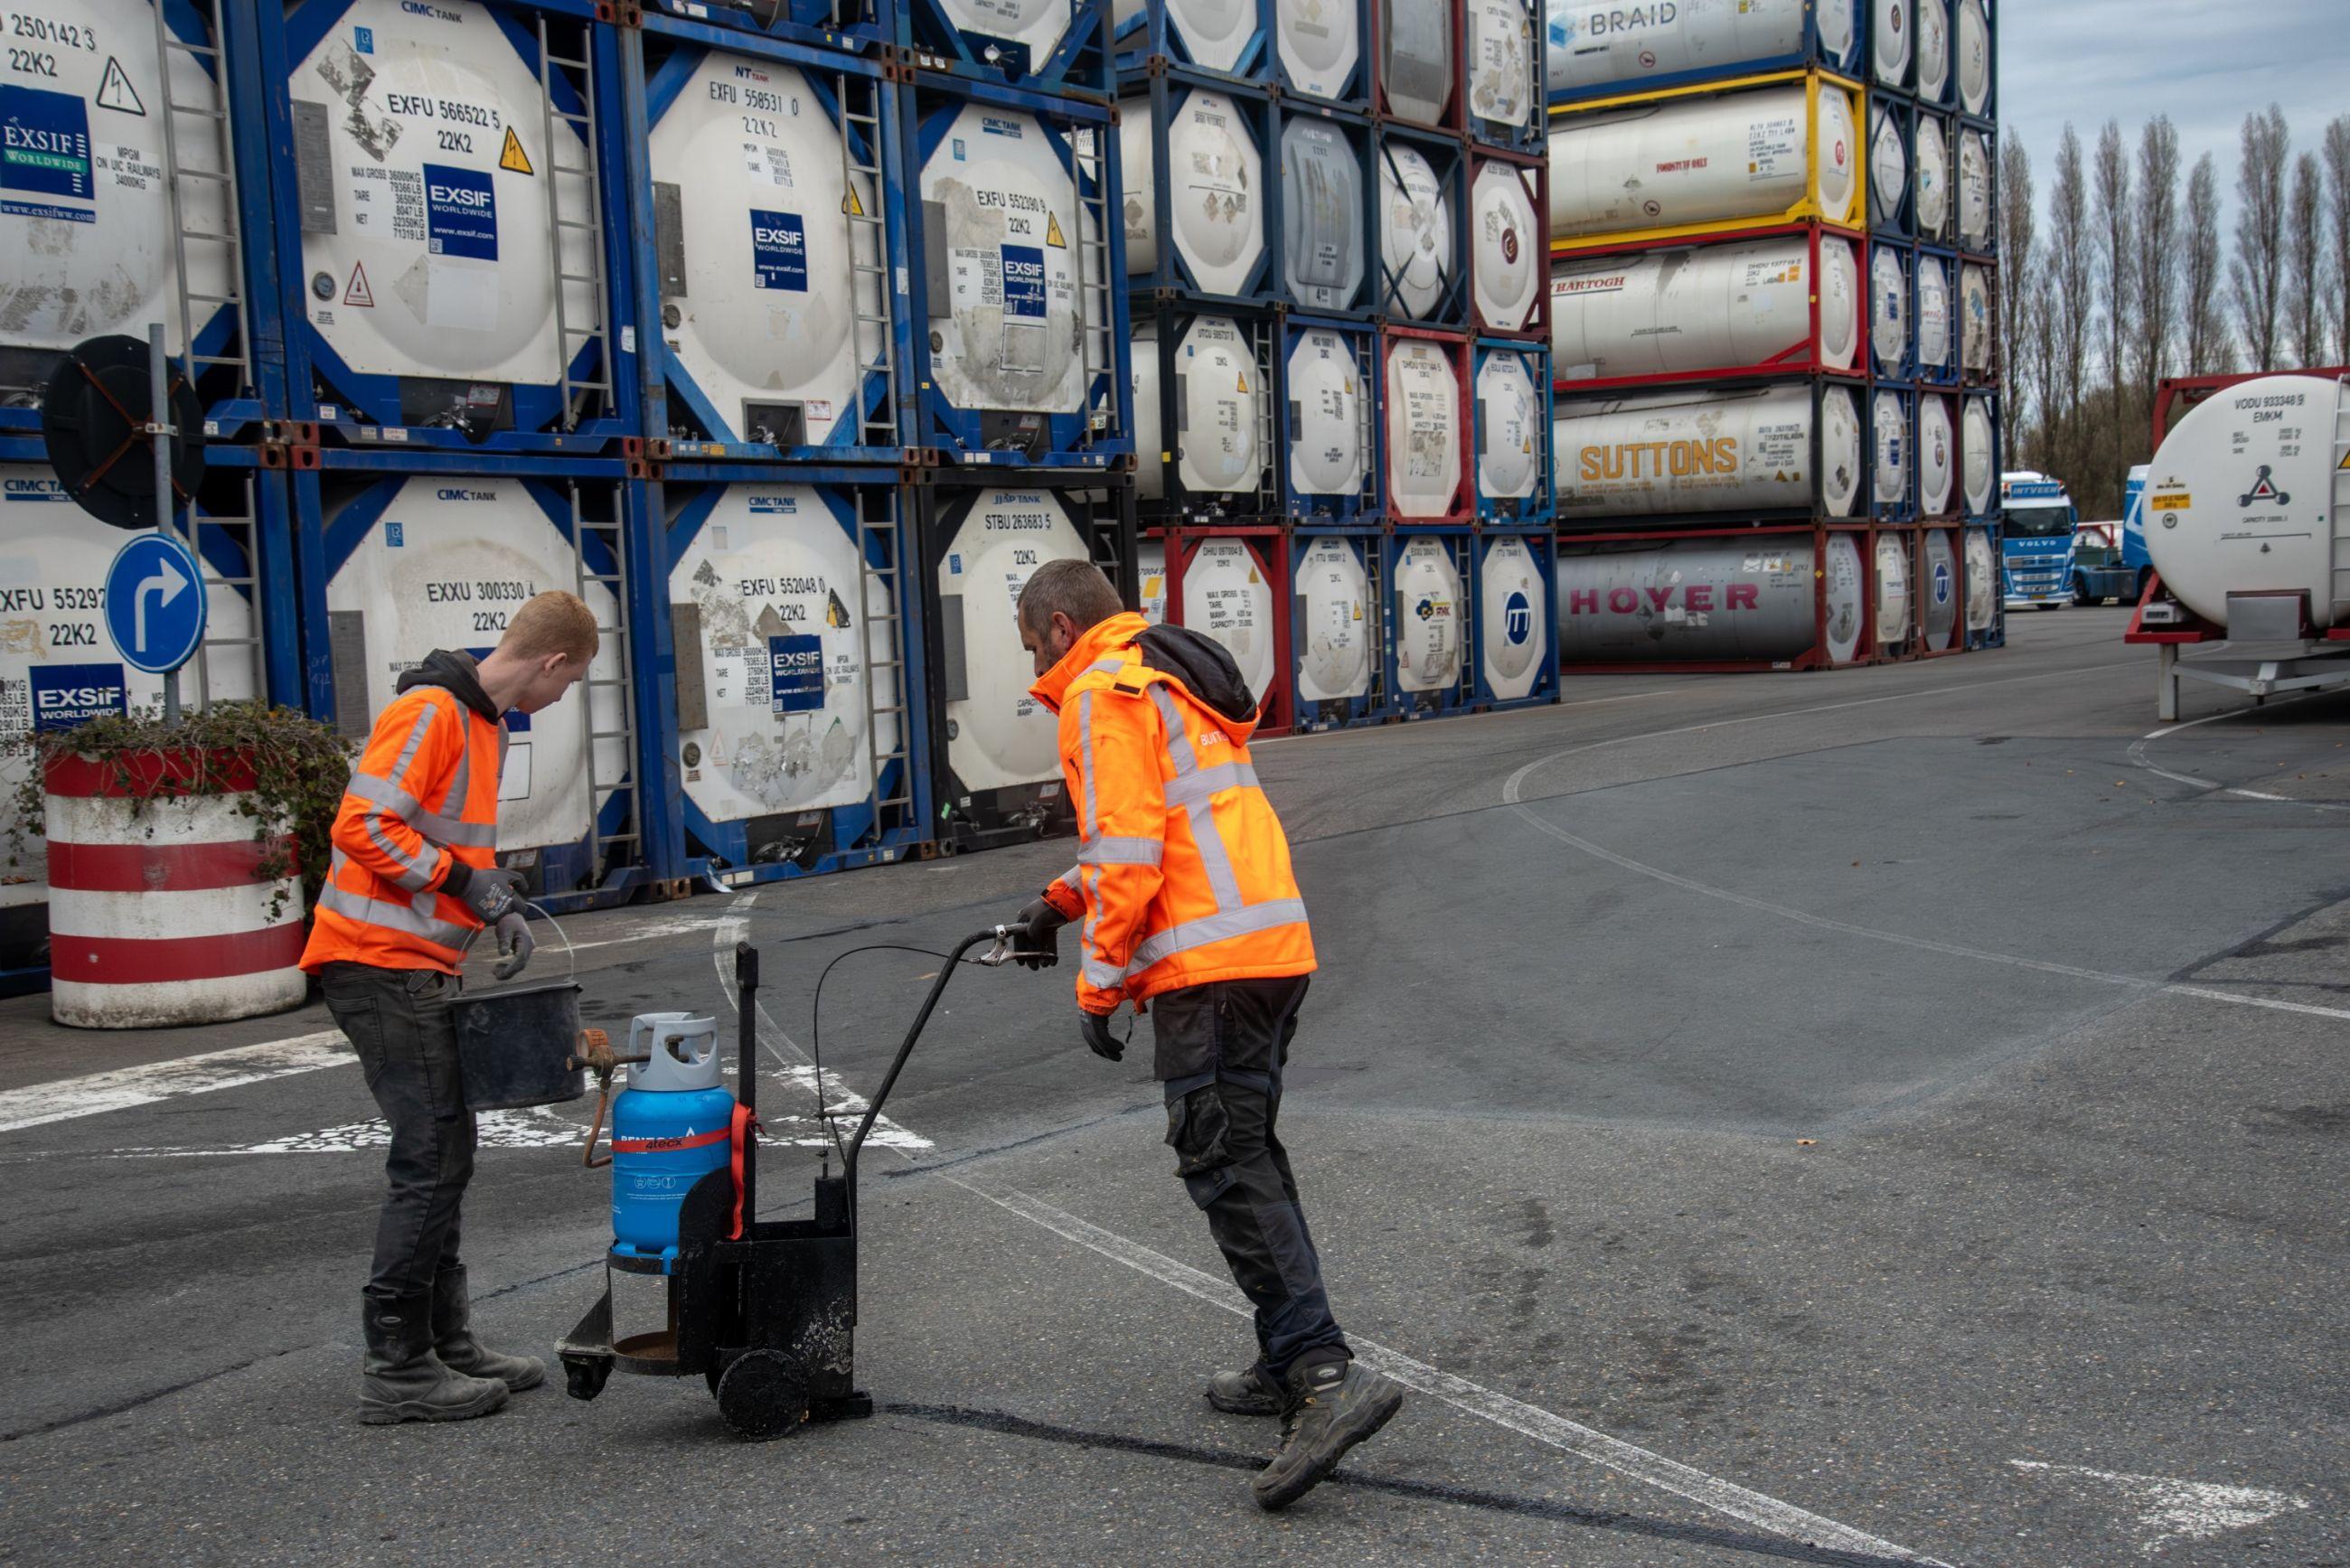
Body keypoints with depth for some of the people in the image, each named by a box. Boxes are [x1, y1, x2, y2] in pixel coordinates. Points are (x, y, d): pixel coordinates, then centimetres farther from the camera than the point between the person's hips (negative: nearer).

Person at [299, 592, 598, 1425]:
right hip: (382, 964, -10)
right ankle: (395, 1368, 0)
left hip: (419, 969, 10)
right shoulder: (429, 713, -16)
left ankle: (445, 1344, 21)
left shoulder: (486, 723, 16)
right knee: (432, 1159, -8)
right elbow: (361, 827, -22)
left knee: (445, 1157, 13)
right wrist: (465, 880, -18)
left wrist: (500, 904, 8)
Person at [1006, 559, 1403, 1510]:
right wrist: (1066, 906, 33)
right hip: (1272, 941, 10)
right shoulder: (1170, 682, 26)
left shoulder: (1102, 693, -6)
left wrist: (1097, 984, -10)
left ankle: (1327, 1375, -20)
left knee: (1223, 1163, -11)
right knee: (1246, 1151, 17)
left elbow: (1128, 849, -15)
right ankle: (1290, 1366, 22)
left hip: (1209, 964, -10)